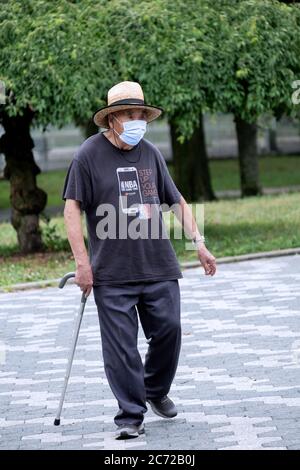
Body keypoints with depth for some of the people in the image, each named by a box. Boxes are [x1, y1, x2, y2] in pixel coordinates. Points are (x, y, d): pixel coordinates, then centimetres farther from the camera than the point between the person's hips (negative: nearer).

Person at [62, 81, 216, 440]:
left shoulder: (151, 154, 10)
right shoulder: (89, 155, -3)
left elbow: (176, 202, 18)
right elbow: (72, 208, -3)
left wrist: (198, 243, 12)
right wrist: (82, 262, -9)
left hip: (159, 266, 4)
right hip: (112, 273, -4)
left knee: (168, 330, 4)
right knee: (120, 344, -3)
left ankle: (156, 392, 30)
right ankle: (130, 416, 6)